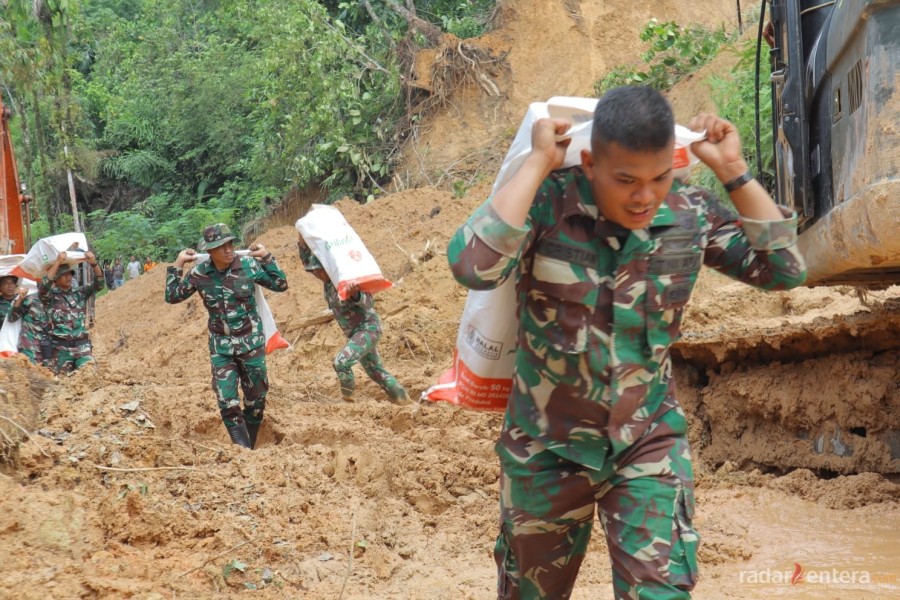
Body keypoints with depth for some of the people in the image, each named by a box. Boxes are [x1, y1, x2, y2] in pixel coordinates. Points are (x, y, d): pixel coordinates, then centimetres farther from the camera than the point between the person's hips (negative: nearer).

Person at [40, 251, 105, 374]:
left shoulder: (80, 293, 10)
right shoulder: (50, 295, -1)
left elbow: (98, 284, 0)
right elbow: (43, 286, -22)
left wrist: (94, 264, -17)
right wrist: (57, 262, -24)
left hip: (82, 345, 2)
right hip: (61, 348, -2)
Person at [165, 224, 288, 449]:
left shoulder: (249, 265, -10)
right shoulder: (199, 274, -6)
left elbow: (280, 285, -3)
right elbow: (172, 297, 6)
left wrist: (267, 258, -10)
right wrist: (177, 266, -1)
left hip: (251, 342, 0)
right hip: (220, 346, 0)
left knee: (256, 398, 8)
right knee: (227, 402, -10)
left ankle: (250, 449, 26)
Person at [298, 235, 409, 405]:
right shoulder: (328, 281, 1)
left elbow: (368, 303, -34)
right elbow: (307, 259, 11)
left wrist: (355, 294, -54)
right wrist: (303, 241, -5)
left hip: (368, 328, -10)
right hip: (356, 332, 10)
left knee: (342, 361, -24)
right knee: (375, 370, 17)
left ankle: (347, 401, -11)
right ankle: (401, 398, 27)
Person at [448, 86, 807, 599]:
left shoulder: (692, 215, -8)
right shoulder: (546, 203, -19)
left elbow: (786, 270, -9)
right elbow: (473, 267, -35)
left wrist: (733, 171, -14)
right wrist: (537, 163, -29)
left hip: (650, 443, 1)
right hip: (547, 447, -1)